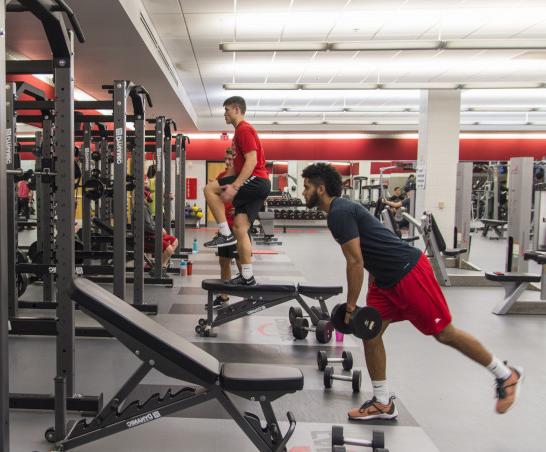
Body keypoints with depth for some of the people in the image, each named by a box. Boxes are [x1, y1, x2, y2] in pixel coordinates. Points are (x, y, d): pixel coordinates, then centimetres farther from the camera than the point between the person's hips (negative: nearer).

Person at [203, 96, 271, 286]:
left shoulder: (244, 130, -9)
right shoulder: (240, 132, 23)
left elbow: (252, 161, -20)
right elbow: (237, 165, 27)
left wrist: (234, 187, -27)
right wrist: (223, 184, 19)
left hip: (256, 181, -10)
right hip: (254, 186, 10)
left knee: (209, 190, -14)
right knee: (240, 228, 5)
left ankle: (225, 234, -10)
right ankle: (247, 277, 7)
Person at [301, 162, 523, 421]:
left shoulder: (339, 213, -17)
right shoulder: (340, 210, 14)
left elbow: (355, 262, -20)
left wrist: (351, 306, -12)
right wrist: (373, 298, 23)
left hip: (409, 272, -10)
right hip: (387, 279, 10)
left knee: (444, 333, 1)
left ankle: (506, 376, 19)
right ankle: (383, 404, 14)